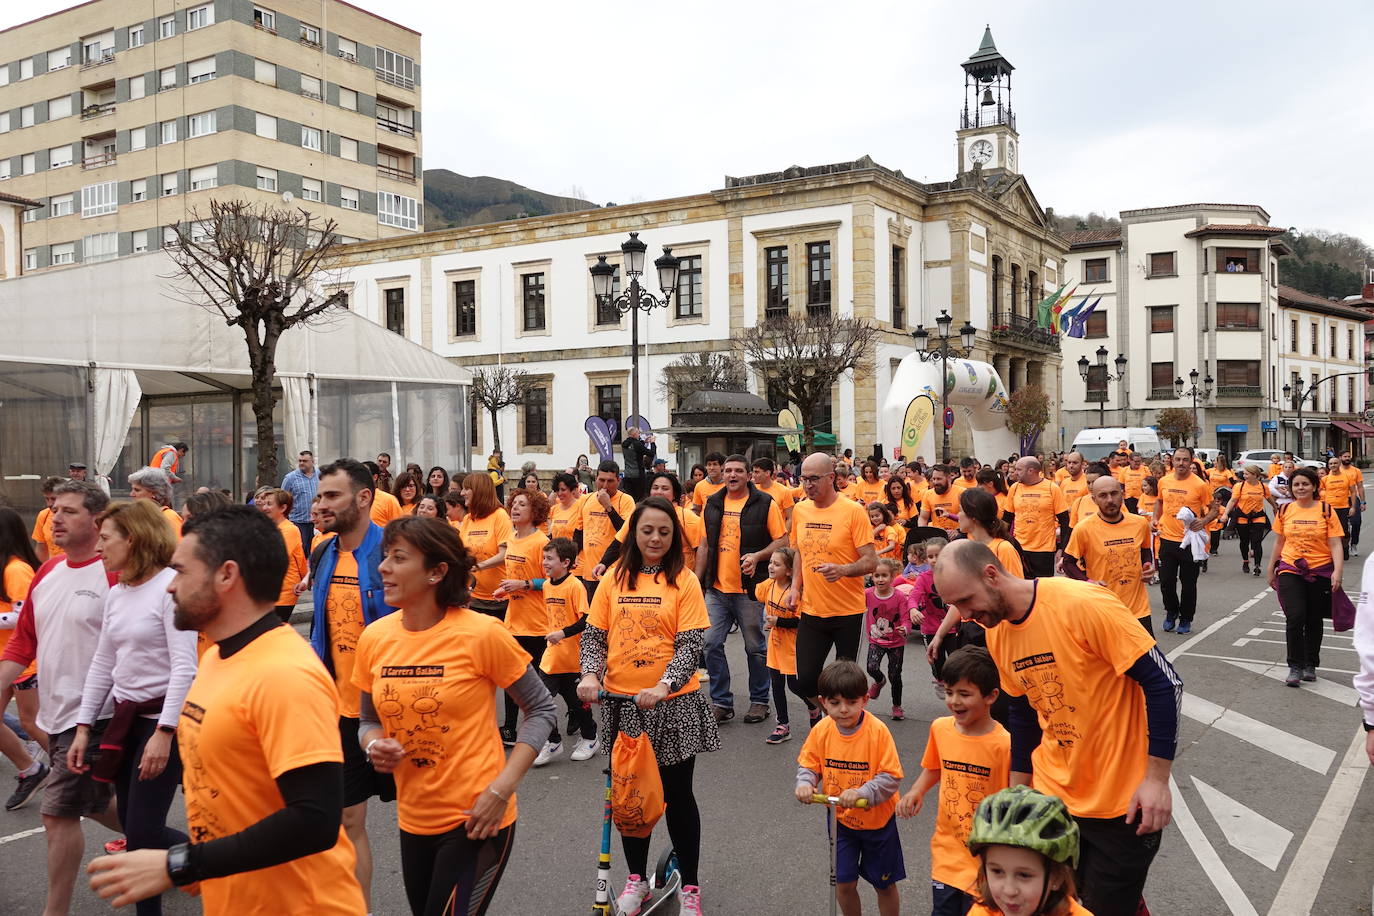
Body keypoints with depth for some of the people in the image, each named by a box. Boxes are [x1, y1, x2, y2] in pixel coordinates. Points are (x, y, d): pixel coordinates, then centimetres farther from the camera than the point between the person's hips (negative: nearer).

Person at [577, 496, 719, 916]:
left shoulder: (684, 580, -7)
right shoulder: (615, 577, 1)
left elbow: (692, 644, -12)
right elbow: (594, 633, 2)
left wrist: (664, 685, -26)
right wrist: (590, 675, -15)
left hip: (672, 703, -3)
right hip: (622, 703, 3)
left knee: (677, 794, 8)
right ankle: (637, 878, 32)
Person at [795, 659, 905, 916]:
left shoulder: (877, 731, -24)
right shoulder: (822, 730, -13)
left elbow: (891, 777, -23)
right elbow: (808, 764, -2)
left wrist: (861, 793, -35)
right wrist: (805, 783, -23)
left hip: (877, 819, -3)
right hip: (840, 820, 3)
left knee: (884, 884, 13)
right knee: (844, 883, 10)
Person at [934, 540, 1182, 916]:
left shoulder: (1083, 604, -22)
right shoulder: (997, 633, -1)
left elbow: (1163, 682, -17)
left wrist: (1156, 779, -17)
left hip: (1123, 801, -6)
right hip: (1052, 795, 6)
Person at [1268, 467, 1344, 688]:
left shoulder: (1326, 510, -4)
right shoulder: (1285, 511, 3)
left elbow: (1335, 545, -7)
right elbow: (1279, 542, 13)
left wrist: (1337, 572, -19)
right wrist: (1271, 570, 16)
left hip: (1320, 572, -1)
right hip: (1290, 571, 1)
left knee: (1314, 620, 10)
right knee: (1294, 617, -12)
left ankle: (1310, 665, 26)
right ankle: (1295, 667, -1)